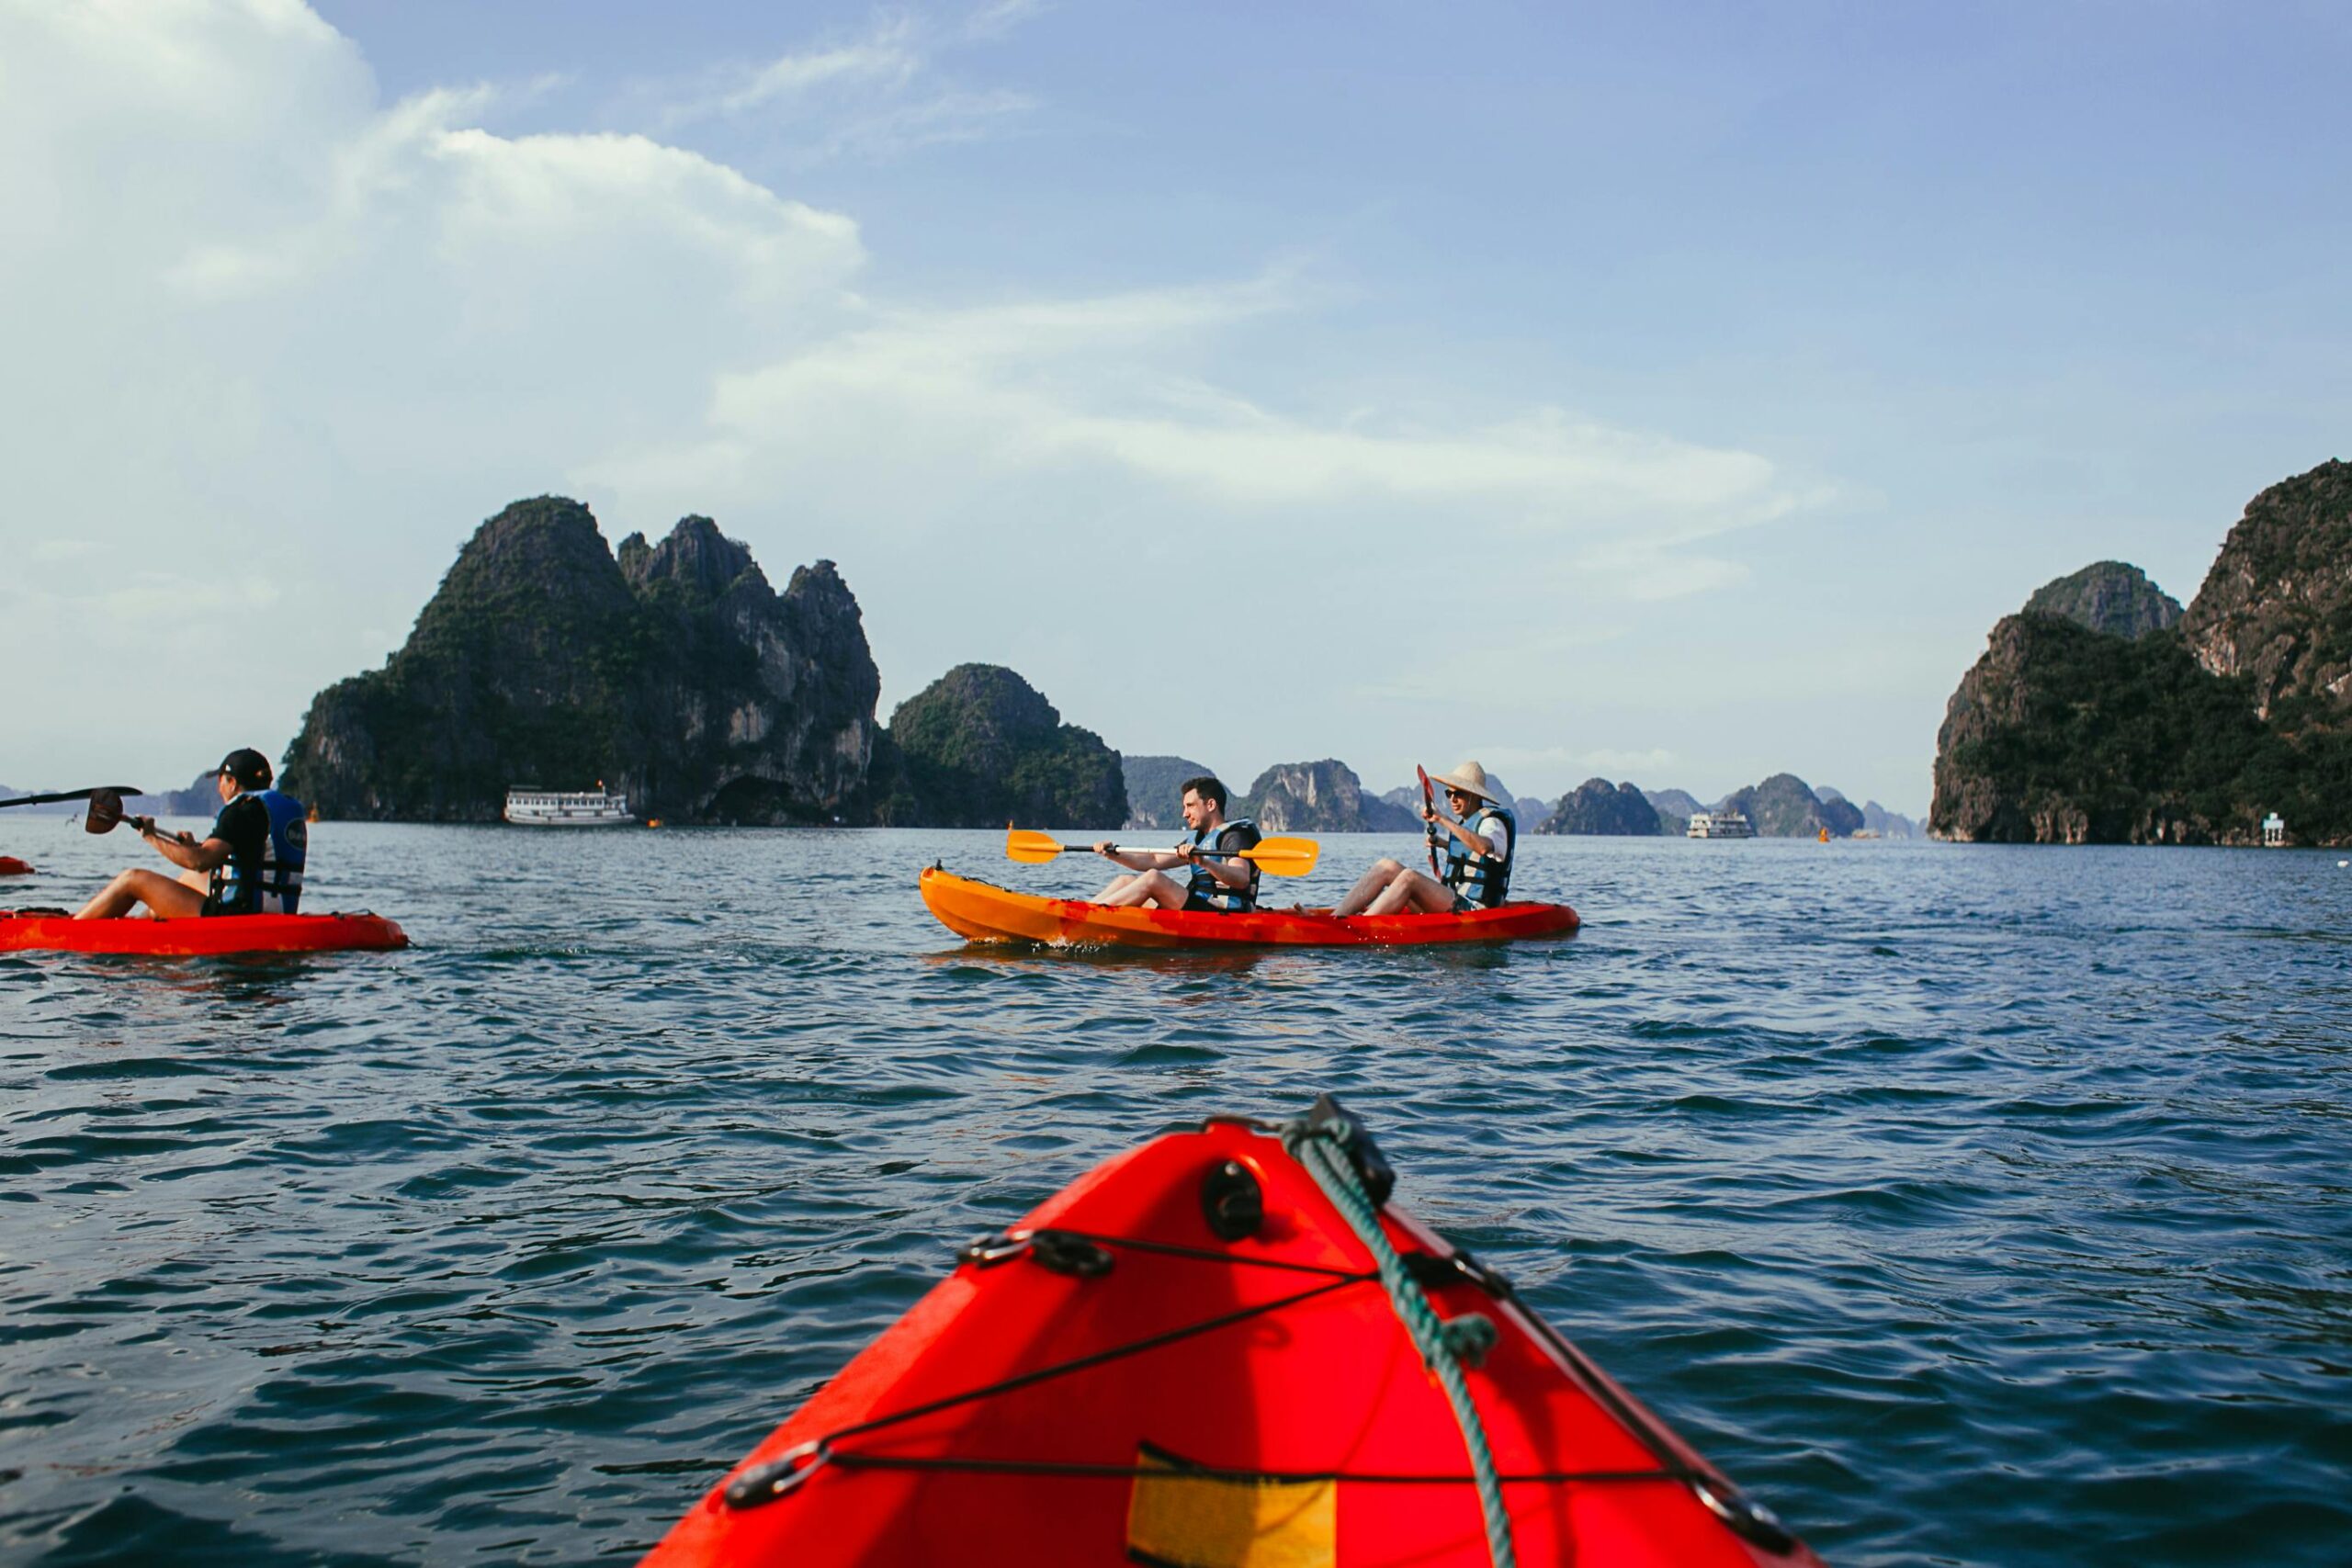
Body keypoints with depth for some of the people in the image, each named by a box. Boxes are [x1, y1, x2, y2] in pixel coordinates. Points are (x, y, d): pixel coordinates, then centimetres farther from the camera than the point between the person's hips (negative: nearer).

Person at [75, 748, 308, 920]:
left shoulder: (243, 809, -14)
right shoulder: (289, 808, 12)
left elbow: (199, 861, -23)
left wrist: (152, 836, -9)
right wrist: (196, 846, 34)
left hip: (234, 917, -9)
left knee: (133, 879, 5)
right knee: (190, 878, 34)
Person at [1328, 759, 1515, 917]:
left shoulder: (1492, 822, -6)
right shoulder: (1463, 822, 21)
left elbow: (1483, 847, -33)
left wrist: (1444, 820, -36)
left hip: (1473, 908, -9)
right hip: (1451, 903, 9)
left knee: (1410, 877, -30)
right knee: (1387, 867, -7)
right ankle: (1336, 918, -21)